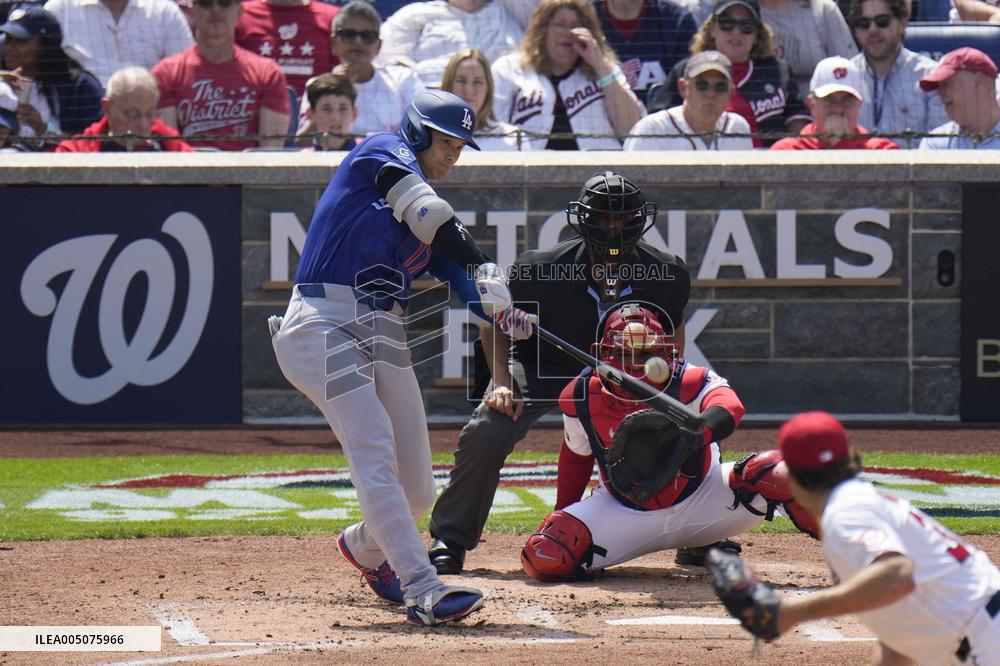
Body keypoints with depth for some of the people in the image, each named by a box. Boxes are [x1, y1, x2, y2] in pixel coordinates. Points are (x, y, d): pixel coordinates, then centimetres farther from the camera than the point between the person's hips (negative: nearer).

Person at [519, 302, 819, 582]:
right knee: (544, 557, -22)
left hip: (699, 500, -2)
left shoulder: (690, 383, -23)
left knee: (776, 472, -27)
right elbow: (575, 457, 8)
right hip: (626, 512, 2)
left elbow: (728, 409, -47)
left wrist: (693, 433, -70)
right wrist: (561, 516, 13)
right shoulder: (581, 398, -12)